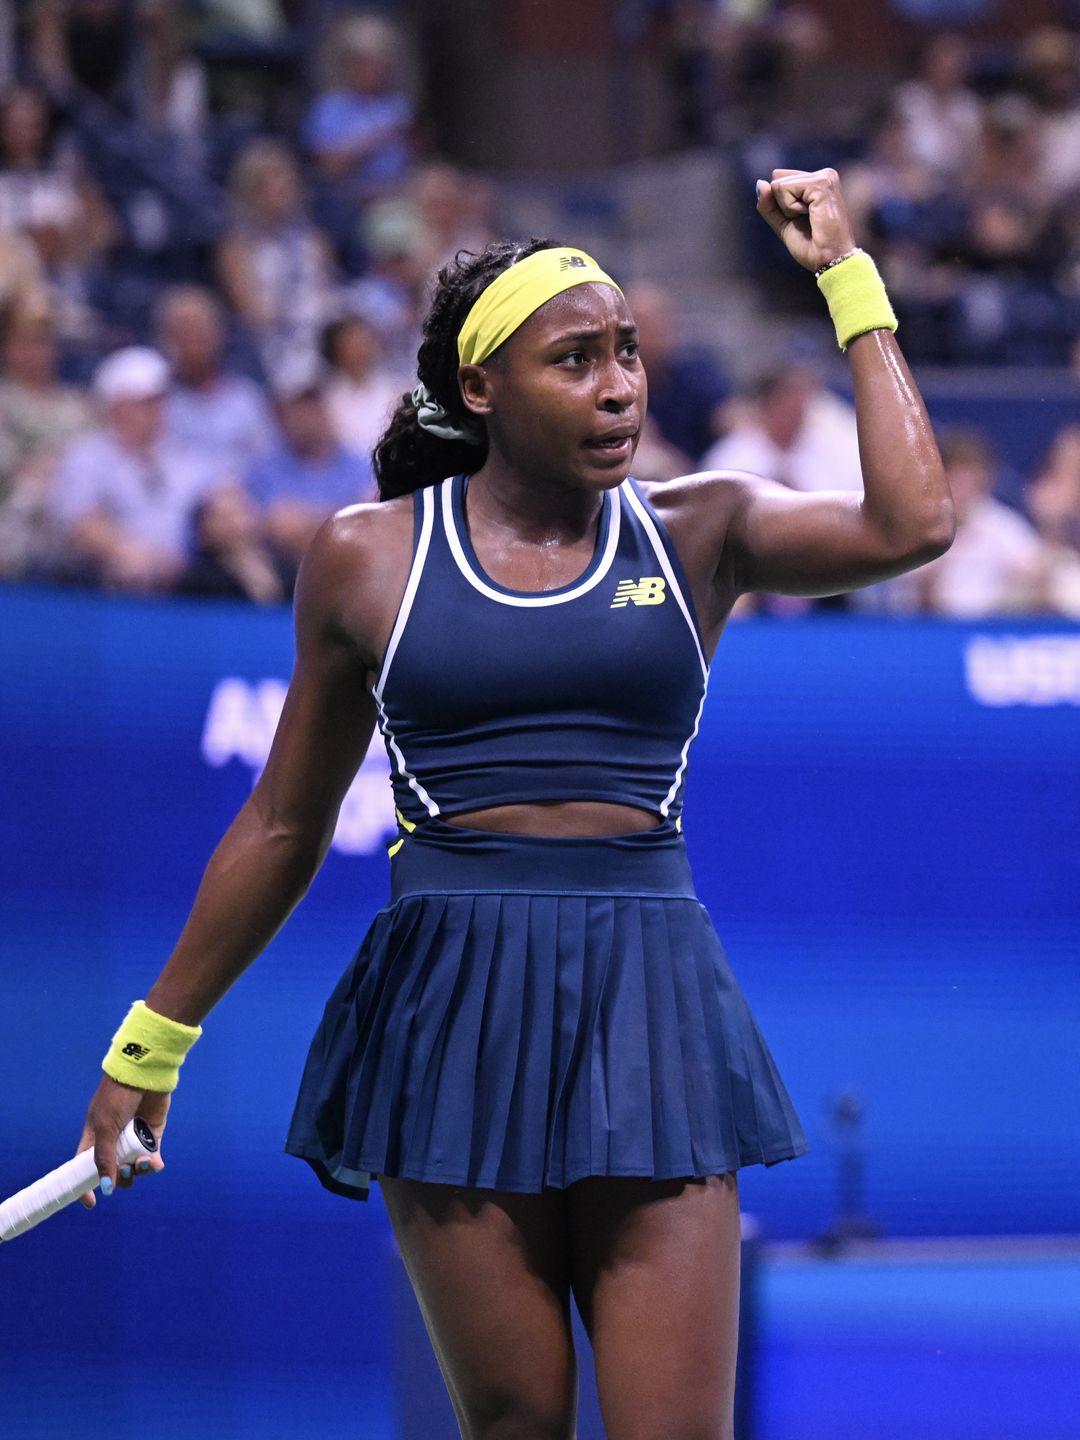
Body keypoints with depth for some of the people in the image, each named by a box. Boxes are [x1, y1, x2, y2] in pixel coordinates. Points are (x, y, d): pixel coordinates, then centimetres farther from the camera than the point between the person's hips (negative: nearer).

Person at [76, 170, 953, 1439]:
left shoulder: (698, 533, 9)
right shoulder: (367, 557, 7)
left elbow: (909, 524, -8)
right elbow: (282, 830, 15)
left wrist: (846, 278, -1)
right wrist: (151, 1044, 18)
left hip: (647, 1001, 1)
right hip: (454, 1006, -1)